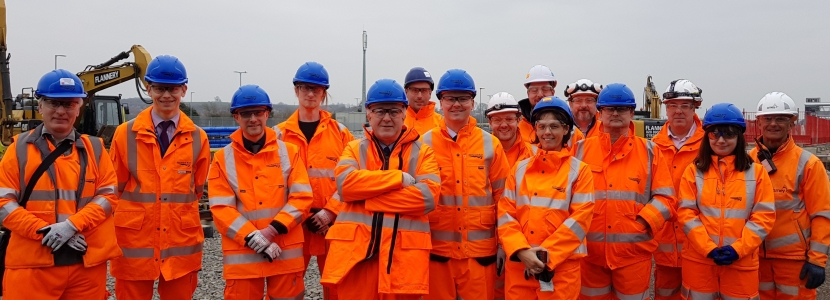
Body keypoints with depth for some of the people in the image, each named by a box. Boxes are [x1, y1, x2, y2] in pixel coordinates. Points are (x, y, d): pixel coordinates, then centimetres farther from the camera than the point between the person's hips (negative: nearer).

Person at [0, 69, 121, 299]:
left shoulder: (94, 149, 8)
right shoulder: (20, 148, 5)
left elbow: (108, 195, 1)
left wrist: (71, 225, -14)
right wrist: (45, 231, -14)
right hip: (32, 264, -1)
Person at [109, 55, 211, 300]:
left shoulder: (197, 138, 3)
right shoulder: (125, 134, 0)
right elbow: (116, 188, 7)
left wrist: (180, 214, 5)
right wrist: (138, 211, 3)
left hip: (181, 244, 1)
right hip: (134, 242, -1)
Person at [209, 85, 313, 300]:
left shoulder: (289, 152, 4)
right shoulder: (223, 159, 3)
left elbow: (302, 198, -2)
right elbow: (221, 209, -4)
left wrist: (273, 229, -14)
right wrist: (253, 238, -15)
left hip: (286, 253, 1)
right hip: (242, 254, 0)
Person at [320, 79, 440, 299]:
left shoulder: (422, 152, 7)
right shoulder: (355, 149, 11)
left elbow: (427, 196, -10)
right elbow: (345, 184, -9)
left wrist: (365, 197, -11)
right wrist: (399, 178, -13)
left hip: (404, 254, 0)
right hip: (355, 250, 1)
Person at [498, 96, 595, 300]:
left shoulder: (579, 170, 2)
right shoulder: (519, 169, 9)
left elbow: (581, 217, -7)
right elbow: (505, 213, 3)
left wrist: (547, 254, -14)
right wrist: (522, 250, -12)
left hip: (561, 265, -2)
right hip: (519, 263, 2)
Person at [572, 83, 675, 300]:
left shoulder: (649, 151, 5)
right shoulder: (581, 149, 6)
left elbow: (665, 197, 2)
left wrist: (643, 222, -11)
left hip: (634, 252, 0)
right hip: (590, 252, 1)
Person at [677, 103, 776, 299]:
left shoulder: (756, 171, 3)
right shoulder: (694, 171, 2)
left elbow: (764, 216, -2)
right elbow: (686, 213, -3)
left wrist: (738, 249, -13)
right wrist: (708, 248, -13)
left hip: (741, 262, 0)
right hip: (699, 259, 0)